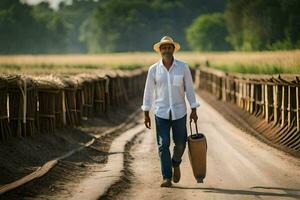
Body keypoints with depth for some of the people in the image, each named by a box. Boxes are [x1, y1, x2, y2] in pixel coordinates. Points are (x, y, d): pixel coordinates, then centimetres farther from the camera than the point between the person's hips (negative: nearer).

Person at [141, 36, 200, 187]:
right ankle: (167, 178, -1)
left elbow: (189, 89, 2)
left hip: (179, 112, 0)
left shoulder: (183, 67, -3)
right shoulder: (154, 69, -2)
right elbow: (148, 92, 3)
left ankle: (176, 163, 37)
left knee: (180, 143, 6)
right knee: (163, 145, -5)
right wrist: (146, 114, 1)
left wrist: (194, 110, -2)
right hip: (161, 112, 0)